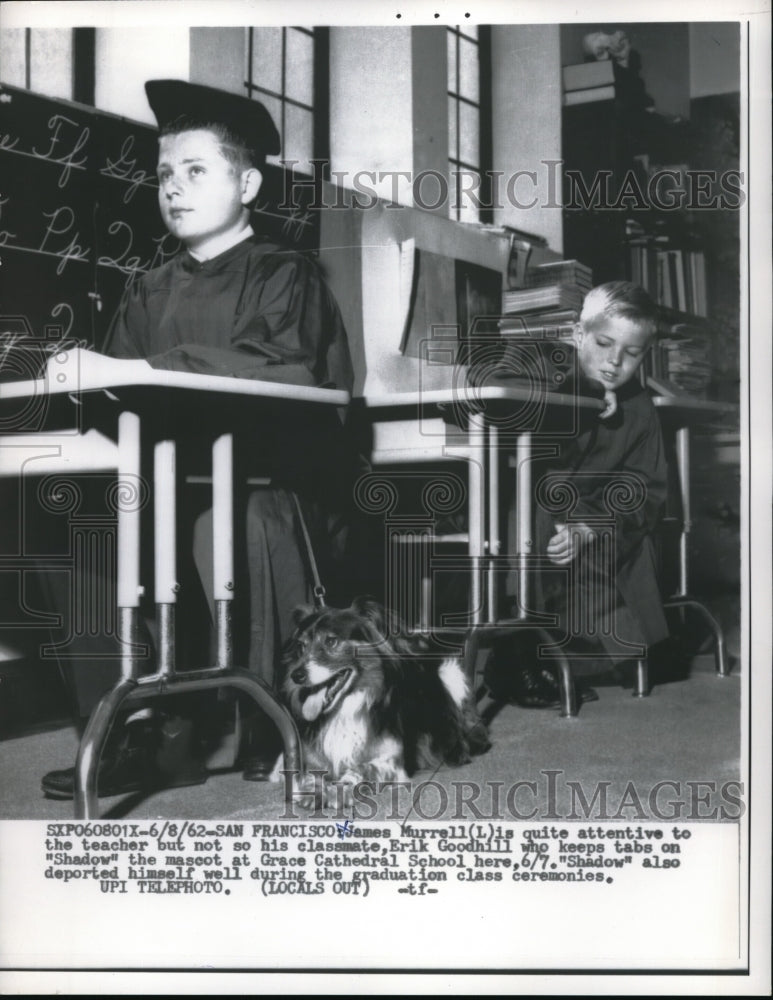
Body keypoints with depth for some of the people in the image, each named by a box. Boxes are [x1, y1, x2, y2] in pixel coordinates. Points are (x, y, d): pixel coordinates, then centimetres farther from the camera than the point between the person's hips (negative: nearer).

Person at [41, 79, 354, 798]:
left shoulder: (283, 276, 2)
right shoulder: (149, 293, 19)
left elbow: (283, 369, -18)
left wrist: (154, 369, -23)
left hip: (267, 481, -5)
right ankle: (138, 732, -11)